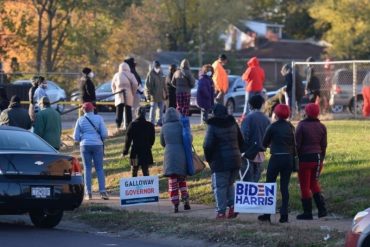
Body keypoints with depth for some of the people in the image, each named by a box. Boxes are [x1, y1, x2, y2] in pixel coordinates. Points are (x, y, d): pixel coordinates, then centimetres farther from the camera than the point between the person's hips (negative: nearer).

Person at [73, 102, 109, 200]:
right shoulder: (98, 118, -1)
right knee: (99, 169, 4)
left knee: (87, 169, 6)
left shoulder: (80, 120, 2)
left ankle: (88, 193, 1)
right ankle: (103, 191, -6)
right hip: (97, 145, -1)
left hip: (85, 145, 1)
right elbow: (104, 134, -4)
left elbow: (76, 137, 4)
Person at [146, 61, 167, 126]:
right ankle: (152, 123, -3)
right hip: (154, 95, -7)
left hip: (161, 95, 7)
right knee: (153, 109, -6)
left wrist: (165, 93, 18)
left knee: (161, 109, 8)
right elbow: (148, 85, -9)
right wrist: (148, 94, -14)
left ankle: (160, 122, 15)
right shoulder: (151, 74, -6)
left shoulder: (161, 73, 15)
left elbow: (164, 84, 21)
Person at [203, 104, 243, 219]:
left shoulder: (212, 126, -9)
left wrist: (208, 158, 3)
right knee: (230, 184, 19)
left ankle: (221, 212, -2)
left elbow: (208, 145, -13)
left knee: (219, 186, 1)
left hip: (220, 162, -6)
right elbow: (241, 142, 15)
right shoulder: (233, 124, 9)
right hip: (235, 161, 6)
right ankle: (233, 206, 4)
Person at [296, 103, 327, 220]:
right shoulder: (321, 127, 4)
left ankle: (307, 212, 7)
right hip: (317, 158, 5)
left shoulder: (302, 125, -11)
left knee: (305, 186, 4)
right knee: (314, 183, 21)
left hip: (305, 158, -5)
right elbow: (324, 145, 8)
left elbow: (297, 144, -12)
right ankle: (322, 209, 11)